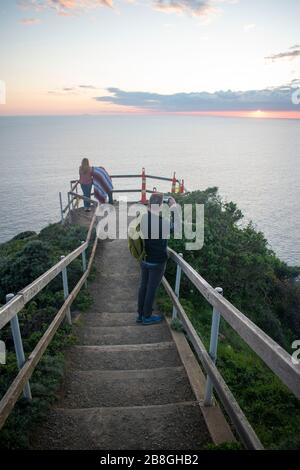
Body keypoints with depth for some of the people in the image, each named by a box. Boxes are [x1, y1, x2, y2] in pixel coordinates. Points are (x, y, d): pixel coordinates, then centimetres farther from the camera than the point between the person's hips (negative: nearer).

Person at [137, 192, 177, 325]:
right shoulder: (164, 222, -24)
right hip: (157, 261, -6)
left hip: (145, 259, 6)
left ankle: (140, 314, 31)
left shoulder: (143, 218, -10)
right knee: (152, 288, 9)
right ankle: (147, 317, 24)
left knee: (143, 286, 17)